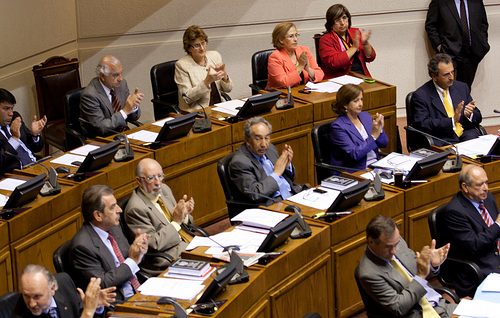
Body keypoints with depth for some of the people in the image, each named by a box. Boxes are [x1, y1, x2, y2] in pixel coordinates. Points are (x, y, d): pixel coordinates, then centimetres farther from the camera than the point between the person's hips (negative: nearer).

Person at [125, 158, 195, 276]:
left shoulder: (164, 189, 9)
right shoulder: (136, 208, -16)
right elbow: (154, 244, -18)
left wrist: (184, 215, -3)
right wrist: (176, 222, -16)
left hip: (190, 244, 8)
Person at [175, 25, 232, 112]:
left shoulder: (215, 56, 9)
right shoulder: (181, 65, -6)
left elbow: (228, 89, 11)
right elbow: (187, 98, -12)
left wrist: (224, 76, -10)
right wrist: (207, 81, -23)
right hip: (196, 112, -5)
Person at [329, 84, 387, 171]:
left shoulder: (365, 116, 10)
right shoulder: (338, 126, -10)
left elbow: (384, 143, 12)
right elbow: (354, 154, -18)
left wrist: (380, 129, -8)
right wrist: (373, 135, -21)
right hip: (354, 173, -7)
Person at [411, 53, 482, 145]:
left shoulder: (462, 87, 14)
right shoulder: (421, 95, -2)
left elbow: (478, 117, 18)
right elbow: (422, 124, -13)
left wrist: (470, 114, -7)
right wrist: (452, 121, -21)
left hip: (466, 135, 6)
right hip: (442, 140, -6)